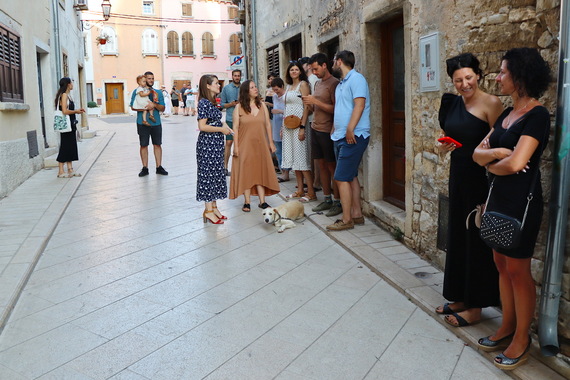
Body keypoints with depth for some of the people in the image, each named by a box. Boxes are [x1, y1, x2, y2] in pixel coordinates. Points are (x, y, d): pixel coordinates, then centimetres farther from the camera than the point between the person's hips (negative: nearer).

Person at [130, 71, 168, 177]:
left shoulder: (158, 92, 9)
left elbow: (162, 109, 4)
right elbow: (133, 107, -2)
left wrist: (154, 105, -16)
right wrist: (145, 108, -16)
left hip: (156, 123, 2)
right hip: (142, 123, -2)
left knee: (157, 144, 5)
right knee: (143, 145, 3)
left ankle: (159, 167, 12)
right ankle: (145, 168, 10)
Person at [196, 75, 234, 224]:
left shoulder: (212, 102, 14)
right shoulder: (204, 103, -14)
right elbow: (202, 126, -20)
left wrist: (224, 125, 7)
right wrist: (221, 129, -14)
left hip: (216, 143, 9)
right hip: (207, 143, -9)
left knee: (216, 173, 12)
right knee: (208, 173, -4)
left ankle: (214, 207, 20)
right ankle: (208, 210, 3)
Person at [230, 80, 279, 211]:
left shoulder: (262, 105, 7)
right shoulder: (239, 107, -3)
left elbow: (268, 124, 8)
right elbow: (235, 128, -5)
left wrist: (271, 142, 6)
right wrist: (236, 146, -10)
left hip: (261, 145, 3)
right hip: (245, 146, -3)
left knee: (261, 171, 5)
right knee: (246, 172, 0)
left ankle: (262, 201, 10)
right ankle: (247, 202, 7)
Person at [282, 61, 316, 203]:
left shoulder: (303, 84, -5)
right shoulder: (289, 86, 17)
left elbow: (306, 107, -12)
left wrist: (302, 127, -20)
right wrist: (283, 127, 15)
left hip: (298, 125, -8)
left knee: (301, 159, -9)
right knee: (294, 158, 8)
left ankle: (311, 192, -5)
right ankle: (300, 190, 15)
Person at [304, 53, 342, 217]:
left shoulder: (334, 83, -11)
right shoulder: (317, 83, 16)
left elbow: (335, 109, -17)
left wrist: (315, 101, -18)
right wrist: (309, 103, 1)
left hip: (327, 131, -8)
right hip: (315, 129, 8)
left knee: (332, 166, -3)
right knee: (321, 165, 11)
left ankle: (338, 202, 5)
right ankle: (327, 199, 20)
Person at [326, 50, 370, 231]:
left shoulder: (356, 79, -10)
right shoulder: (341, 83, 19)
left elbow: (359, 105, -21)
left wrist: (350, 130, -26)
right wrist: (334, 130, 17)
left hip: (353, 137, -10)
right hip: (341, 137, 10)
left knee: (342, 178, -10)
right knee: (351, 176, 12)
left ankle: (347, 219, -3)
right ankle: (357, 214, 20)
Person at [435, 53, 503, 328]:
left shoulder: (491, 104, -12)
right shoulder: (452, 103, 9)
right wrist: (444, 147, -5)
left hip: (481, 179, -7)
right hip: (458, 176, 7)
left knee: (478, 241, 2)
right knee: (457, 236, 14)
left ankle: (476, 307, 16)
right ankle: (461, 298, 29)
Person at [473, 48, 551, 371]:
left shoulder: (537, 115, -14)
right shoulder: (506, 114, 11)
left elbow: (515, 163, -24)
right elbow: (477, 154, 7)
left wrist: (492, 165, -4)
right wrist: (496, 153, -14)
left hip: (522, 201, -8)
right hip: (499, 197, 8)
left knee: (518, 270, 2)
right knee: (502, 264, 14)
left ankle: (522, 338, 19)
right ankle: (507, 327, 29)